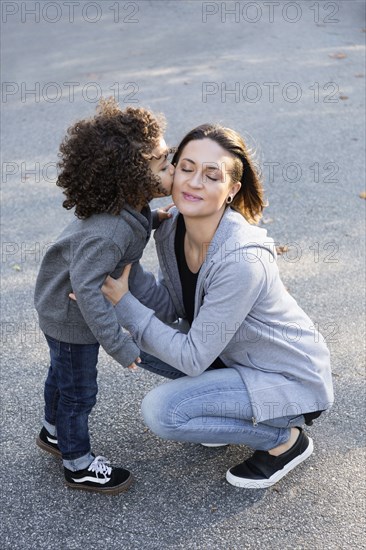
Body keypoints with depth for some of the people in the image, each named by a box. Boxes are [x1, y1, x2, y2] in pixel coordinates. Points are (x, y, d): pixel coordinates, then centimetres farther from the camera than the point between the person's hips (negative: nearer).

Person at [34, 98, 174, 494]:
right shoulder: (107, 232, -40)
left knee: (62, 374, 29)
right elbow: (87, 289, -40)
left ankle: (54, 432, 53)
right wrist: (119, 345, -37)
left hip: (60, 308, 9)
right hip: (71, 315, -9)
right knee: (79, 391, 10)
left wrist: (153, 220, -6)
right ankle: (78, 465, 32)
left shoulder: (127, 206, -12)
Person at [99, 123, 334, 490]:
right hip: (231, 354, 8)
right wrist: (126, 264, -17)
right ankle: (227, 412, 14)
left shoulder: (241, 261, -34)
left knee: (161, 411, -22)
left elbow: (192, 359, -27)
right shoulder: (171, 230, -11)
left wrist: (123, 303, -27)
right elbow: (172, 309, -3)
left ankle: (285, 439, 0)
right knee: (130, 337, 0)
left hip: (291, 380, -8)